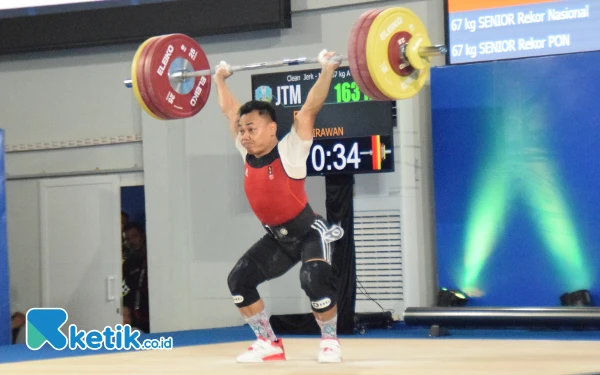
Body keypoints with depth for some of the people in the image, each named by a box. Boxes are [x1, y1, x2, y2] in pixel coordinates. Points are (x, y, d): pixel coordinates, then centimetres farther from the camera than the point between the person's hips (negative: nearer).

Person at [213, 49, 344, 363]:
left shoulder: (290, 151, -21)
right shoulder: (247, 154, -5)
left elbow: (310, 108, -26)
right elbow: (229, 110, 5)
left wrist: (327, 71, -28)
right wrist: (219, 80, 17)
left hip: (310, 232, -7)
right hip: (277, 236, 7)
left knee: (315, 280, -29)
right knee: (239, 279, -2)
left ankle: (330, 341, -7)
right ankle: (268, 343, 9)